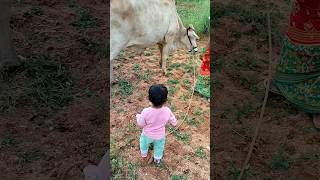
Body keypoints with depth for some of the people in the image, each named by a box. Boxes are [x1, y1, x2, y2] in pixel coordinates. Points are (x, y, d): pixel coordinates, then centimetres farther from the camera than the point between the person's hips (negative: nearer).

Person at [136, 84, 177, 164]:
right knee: (159, 149, 33)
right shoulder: (167, 111, -32)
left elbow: (141, 125, -19)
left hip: (147, 135, -1)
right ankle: (157, 160, 59)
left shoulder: (146, 112, -37)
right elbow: (174, 123, -15)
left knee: (144, 146, 34)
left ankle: (144, 157, 62)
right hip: (160, 136, 1)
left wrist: (138, 116, -1)